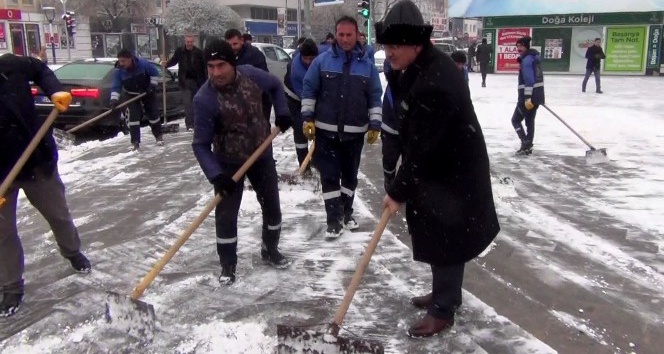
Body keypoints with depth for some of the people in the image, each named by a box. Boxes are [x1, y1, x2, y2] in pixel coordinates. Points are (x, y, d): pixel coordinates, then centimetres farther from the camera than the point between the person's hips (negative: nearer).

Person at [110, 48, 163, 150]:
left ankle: (159, 136, 25)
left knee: (153, 113, 6)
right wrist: (114, 100, -32)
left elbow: (154, 72, -11)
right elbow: (116, 87, -20)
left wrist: (153, 85, -15)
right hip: (131, 95, 1)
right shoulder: (119, 71, -22)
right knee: (134, 116, -11)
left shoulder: (143, 63, -26)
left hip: (147, 93, 0)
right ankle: (135, 142, -8)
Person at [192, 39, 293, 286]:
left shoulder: (250, 75, -16)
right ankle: (228, 266, 17)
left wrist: (282, 113, -3)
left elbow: (275, 86, 7)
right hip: (228, 162, -3)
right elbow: (201, 144, -23)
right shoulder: (204, 99, -27)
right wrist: (216, 175, -34)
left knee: (272, 206, 13)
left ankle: (270, 250, 35)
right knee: (226, 215, -3)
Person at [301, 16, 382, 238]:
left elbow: (375, 97, 3)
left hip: (355, 132, 2)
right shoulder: (322, 60, -4)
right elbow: (309, 90, 0)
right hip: (326, 131, -1)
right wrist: (308, 119, -5)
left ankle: (346, 213, 31)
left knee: (350, 175, 14)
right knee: (329, 176, 0)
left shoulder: (367, 65, -1)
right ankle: (333, 220, 7)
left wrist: (374, 126, 0)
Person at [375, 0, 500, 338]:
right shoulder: (420, 66, 2)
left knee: (445, 239, 1)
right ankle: (445, 293, 39)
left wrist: (398, 191, -19)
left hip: (453, 172, -10)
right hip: (439, 166, 10)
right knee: (437, 236, 21)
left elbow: (422, 148, -27)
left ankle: (442, 310, 17)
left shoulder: (433, 84, -31)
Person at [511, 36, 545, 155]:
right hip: (537, 94, 10)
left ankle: (526, 143, -6)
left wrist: (527, 98, -26)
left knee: (516, 120, 1)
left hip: (529, 96, -10)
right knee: (530, 120, 15)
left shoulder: (526, 59, -16)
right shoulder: (533, 56, 16)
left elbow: (529, 80, -23)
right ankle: (528, 146, 19)